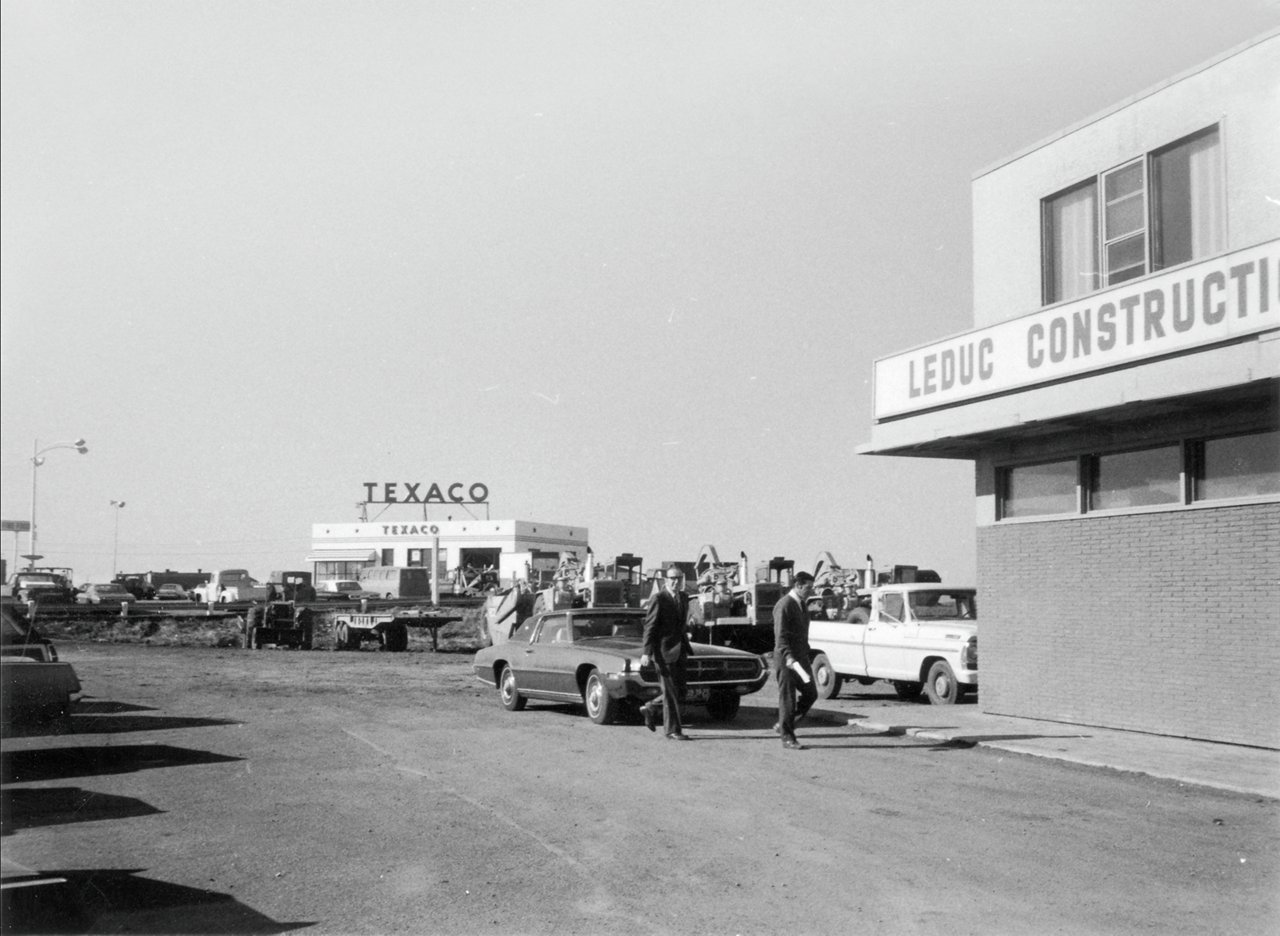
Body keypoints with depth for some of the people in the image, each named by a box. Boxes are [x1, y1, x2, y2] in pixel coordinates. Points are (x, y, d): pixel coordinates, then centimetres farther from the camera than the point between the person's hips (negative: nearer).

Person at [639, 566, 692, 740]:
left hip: (679, 652, 7)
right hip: (663, 651, -7)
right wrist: (646, 652, -18)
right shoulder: (658, 598, -11)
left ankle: (650, 708, 26)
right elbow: (649, 626, -13)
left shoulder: (684, 597, 11)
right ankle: (672, 729, 6)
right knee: (670, 692, -3)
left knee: (679, 692, 8)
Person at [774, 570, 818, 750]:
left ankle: (783, 725, 22)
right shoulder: (784, 606, -15)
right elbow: (780, 636, -22)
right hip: (786, 660, -9)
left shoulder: (801, 605, 13)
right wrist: (789, 658, -32)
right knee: (787, 699, -2)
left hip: (801, 658, 9)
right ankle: (787, 738, 7)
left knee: (811, 694, 9)